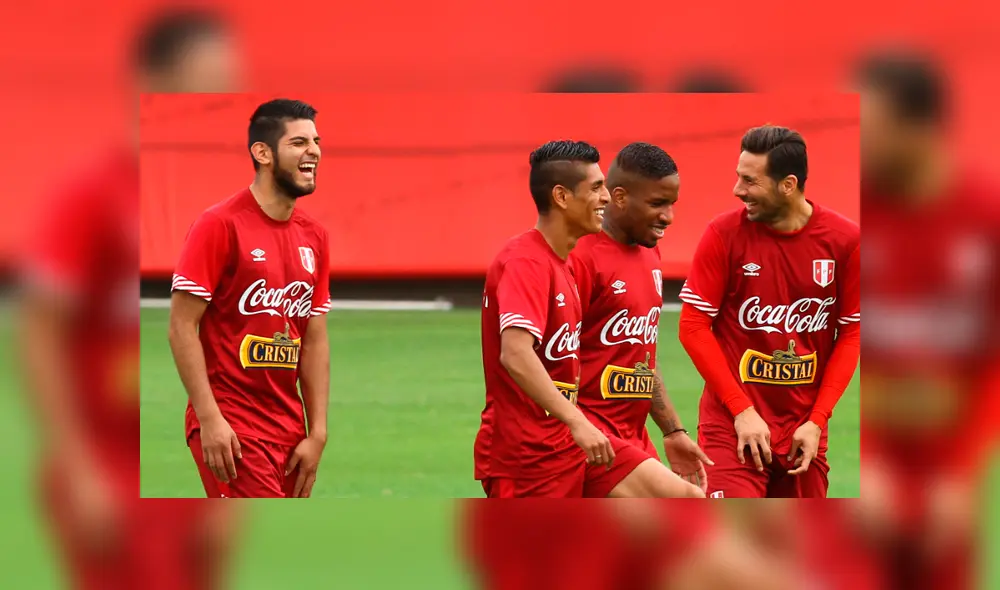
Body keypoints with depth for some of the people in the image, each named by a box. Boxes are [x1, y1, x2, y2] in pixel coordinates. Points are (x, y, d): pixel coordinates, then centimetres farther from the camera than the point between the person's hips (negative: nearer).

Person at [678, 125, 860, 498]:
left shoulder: (845, 240, -3)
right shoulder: (725, 234, -7)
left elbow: (852, 334, 3)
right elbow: (693, 327, -5)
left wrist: (817, 420, -4)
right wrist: (741, 409, -10)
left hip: (804, 426, 3)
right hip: (733, 424, -3)